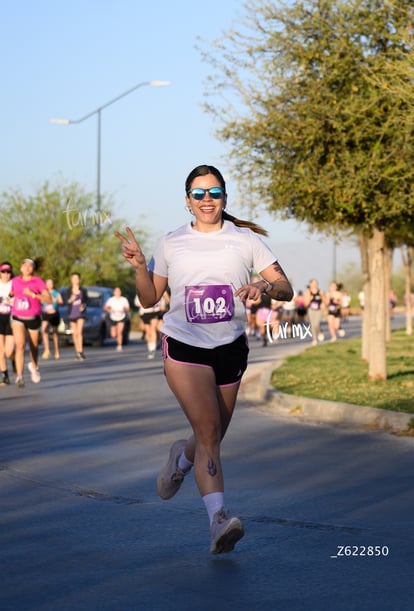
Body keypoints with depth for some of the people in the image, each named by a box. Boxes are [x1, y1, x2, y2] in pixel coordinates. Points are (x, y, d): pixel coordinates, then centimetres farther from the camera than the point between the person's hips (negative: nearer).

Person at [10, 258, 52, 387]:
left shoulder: (38, 282, -7)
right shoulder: (15, 281, 4)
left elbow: (49, 300, -15)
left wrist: (33, 294, -24)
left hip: (33, 318, -1)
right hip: (18, 318, 1)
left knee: (34, 346, 18)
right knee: (20, 345, -18)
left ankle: (34, 366, 49)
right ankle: (19, 377, -22)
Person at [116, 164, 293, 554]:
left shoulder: (245, 240, 4)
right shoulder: (171, 244, 6)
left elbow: (286, 290, 2)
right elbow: (149, 299, 12)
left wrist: (264, 286, -20)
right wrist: (139, 266, -6)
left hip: (230, 347, 2)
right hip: (183, 346, -2)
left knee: (211, 440, 11)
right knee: (208, 430, -19)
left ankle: (181, 457, 47)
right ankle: (218, 520, -24)